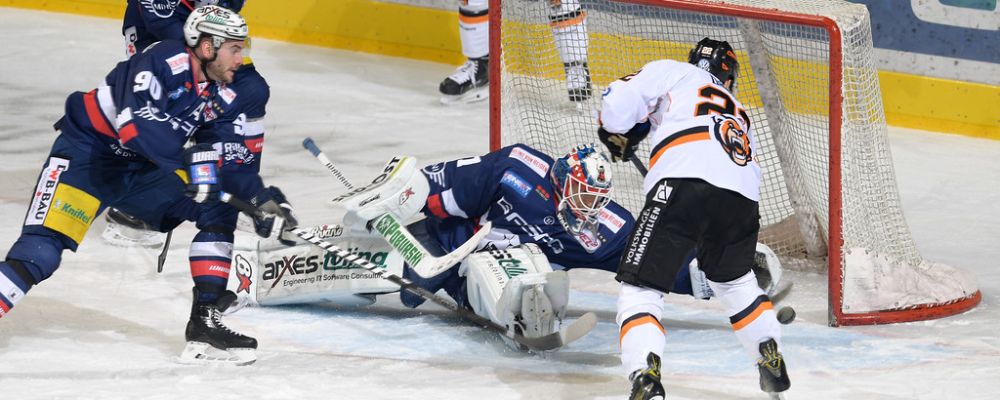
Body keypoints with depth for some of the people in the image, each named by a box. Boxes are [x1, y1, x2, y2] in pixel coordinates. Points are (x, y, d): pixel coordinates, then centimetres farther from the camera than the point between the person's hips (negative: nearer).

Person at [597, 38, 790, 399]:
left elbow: (620, 100, 12)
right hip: (743, 195, 5)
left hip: (683, 182, -5)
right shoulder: (740, 114, 41)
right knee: (734, 278, 35)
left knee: (640, 287, -2)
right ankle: (772, 363, 36)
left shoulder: (673, 72, 25)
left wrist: (615, 136, 32)